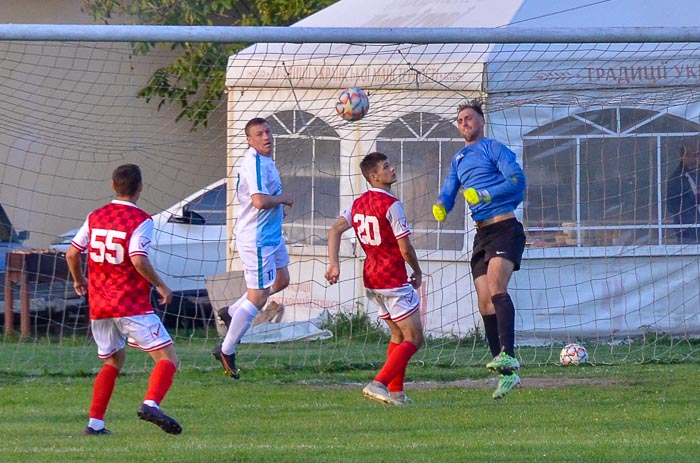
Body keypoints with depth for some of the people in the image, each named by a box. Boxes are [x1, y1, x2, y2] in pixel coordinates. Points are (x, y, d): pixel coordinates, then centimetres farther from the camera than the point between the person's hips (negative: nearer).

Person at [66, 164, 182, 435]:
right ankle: (151, 404, -32)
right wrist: (161, 286, -8)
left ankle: (95, 423, 14)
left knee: (113, 361, 23)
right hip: (132, 305, -6)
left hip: (98, 306, 6)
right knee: (168, 359, -6)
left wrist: (79, 281, 28)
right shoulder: (141, 220, -8)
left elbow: (72, 253, 10)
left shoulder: (95, 217, 9)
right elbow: (138, 260, -20)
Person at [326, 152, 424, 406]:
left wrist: (333, 263, -2)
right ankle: (378, 384, -19)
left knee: (398, 335, 21)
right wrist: (417, 272, 1)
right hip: (393, 278, -9)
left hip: (371, 278, 9)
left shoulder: (359, 203, 8)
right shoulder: (391, 204, -16)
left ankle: (395, 391, 18)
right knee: (414, 339, -5)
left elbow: (335, 230, 3)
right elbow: (405, 247, -15)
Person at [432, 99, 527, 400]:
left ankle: (508, 355, -37)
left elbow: (517, 180, -13)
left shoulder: (494, 149, -1)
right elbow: (448, 194, 20)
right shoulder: (458, 160, 21)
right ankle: (507, 374, 4)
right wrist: (441, 206, -4)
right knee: (485, 304, 1)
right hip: (481, 235, 8)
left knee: (496, 287, -28)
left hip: (504, 228, -8)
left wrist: (484, 194, -22)